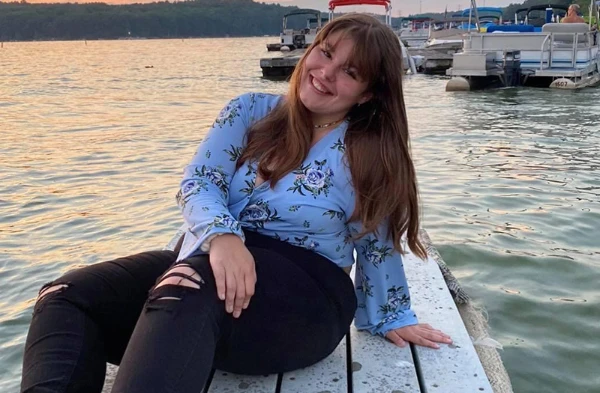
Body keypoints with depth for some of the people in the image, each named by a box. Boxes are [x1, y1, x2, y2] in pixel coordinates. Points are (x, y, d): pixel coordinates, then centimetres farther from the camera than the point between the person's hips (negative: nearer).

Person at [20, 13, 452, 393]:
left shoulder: (372, 155, 1)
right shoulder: (252, 111, 8)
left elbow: (378, 246, 10)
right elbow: (198, 181, -2)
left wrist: (392, 317, 17)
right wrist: (222, 236, -23)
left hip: (307, 294, -4)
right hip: (212, 261, 5)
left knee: (186, 290, -38)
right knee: (67, 296, -17)